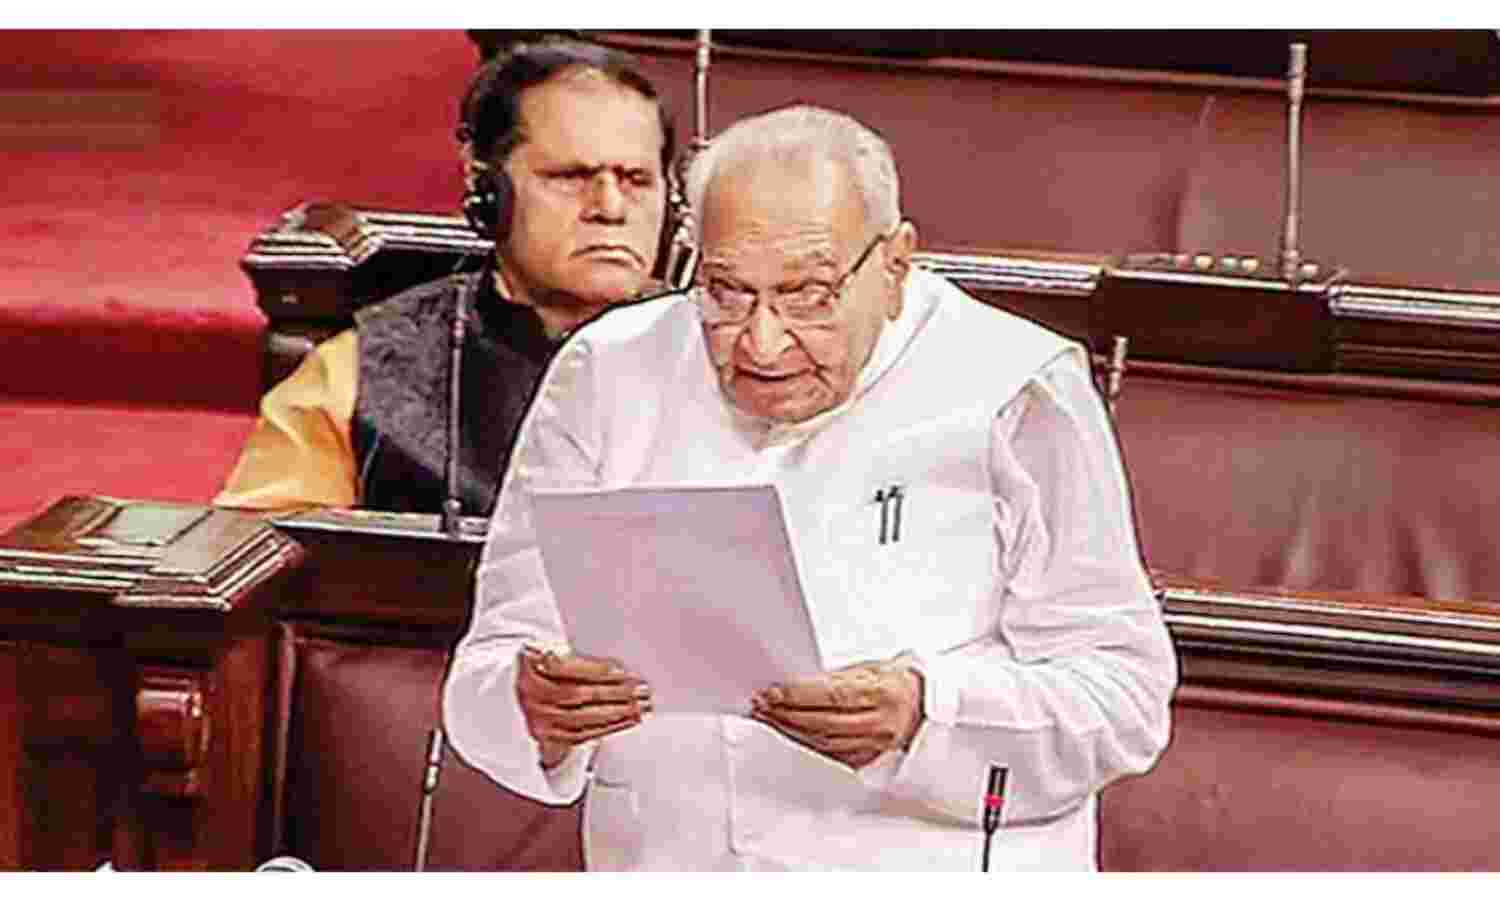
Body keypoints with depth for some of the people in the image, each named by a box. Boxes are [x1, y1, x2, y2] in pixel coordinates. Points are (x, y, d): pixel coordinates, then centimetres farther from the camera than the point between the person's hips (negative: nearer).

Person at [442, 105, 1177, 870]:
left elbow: (1123, 697, -3)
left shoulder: (1012, 397, 1)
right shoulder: (607, 380, 9)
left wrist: (925, 715, -19)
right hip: (665, 866, 2)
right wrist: (535, 708, -15)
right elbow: (498, 656, 7)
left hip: (928, 869, -2)